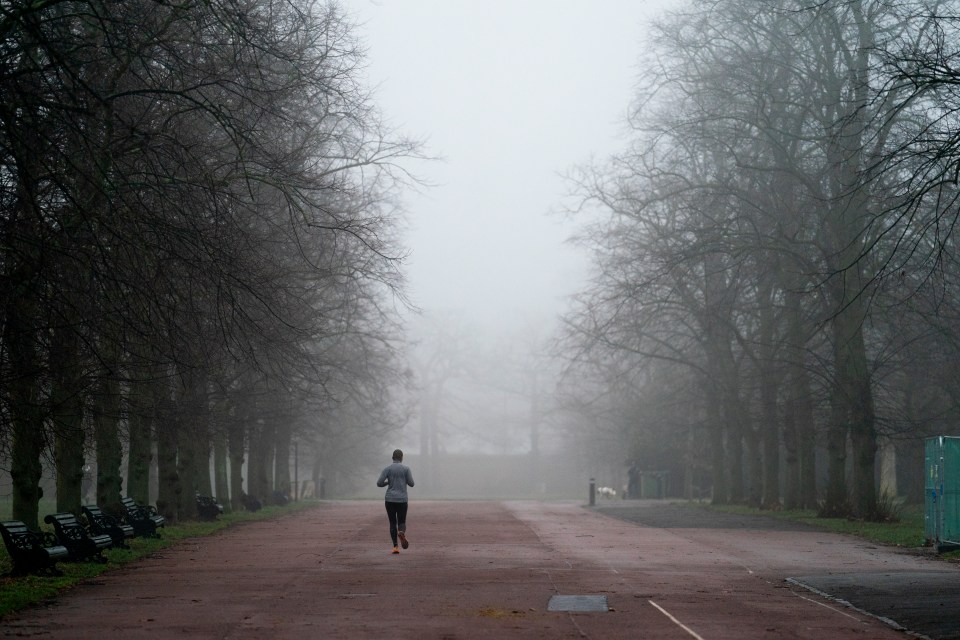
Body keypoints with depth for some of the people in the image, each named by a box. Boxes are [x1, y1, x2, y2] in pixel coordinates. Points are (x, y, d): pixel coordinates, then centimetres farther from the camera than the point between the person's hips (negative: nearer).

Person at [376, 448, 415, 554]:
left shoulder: (387, 469, 0)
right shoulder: (406, 468, 0)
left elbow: (379, 483, -7)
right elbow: (411, 484, -1)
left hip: (389, 500, 1)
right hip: (402, 500, -1)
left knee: (393, 523, 9)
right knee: (402, 522, 7)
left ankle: (395, 546, -1)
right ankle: (401, 532, -29)